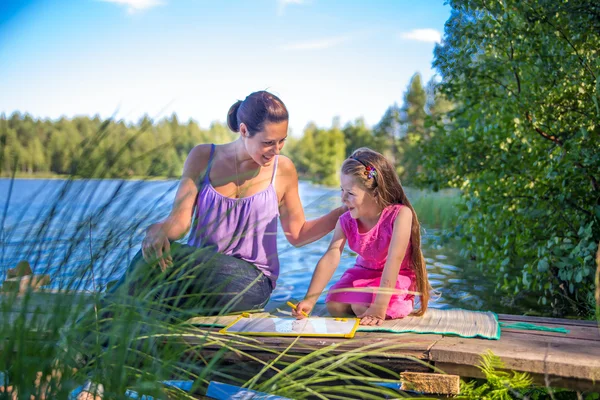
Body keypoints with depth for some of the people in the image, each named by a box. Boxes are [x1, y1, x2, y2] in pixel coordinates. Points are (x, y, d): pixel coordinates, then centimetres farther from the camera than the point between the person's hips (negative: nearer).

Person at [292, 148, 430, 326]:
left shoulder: (400, 214, -29)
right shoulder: (346, 221, -14)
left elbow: (394, 261, -34)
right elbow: (330, 259, -21)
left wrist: (379, 308, -39)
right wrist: (309, 300, -32)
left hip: (398, 276, -5)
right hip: (363, 273, 5)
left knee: (362, 307, -27)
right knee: (334, 306, -15)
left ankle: (403, 306, 2)